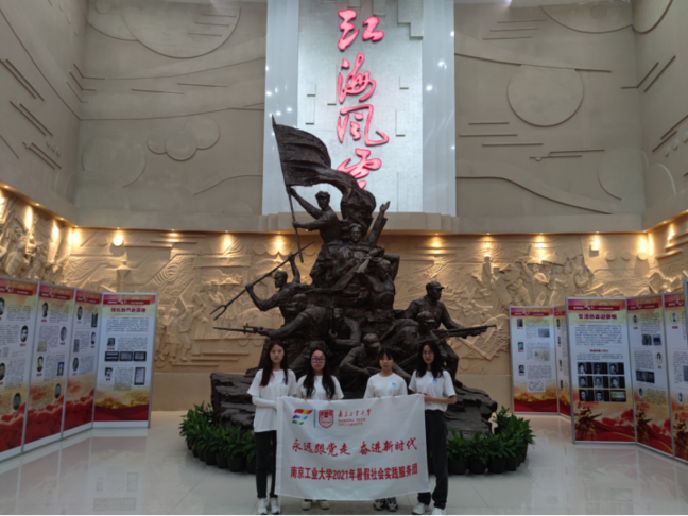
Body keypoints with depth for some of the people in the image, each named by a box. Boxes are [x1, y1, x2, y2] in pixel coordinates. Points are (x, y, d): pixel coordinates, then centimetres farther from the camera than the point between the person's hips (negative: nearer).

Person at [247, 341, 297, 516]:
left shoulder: (289, 374, 4)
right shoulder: (261, 374, 0)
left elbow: (293, 398, 8)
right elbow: (255, 399, -4)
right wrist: (274, 403, -14)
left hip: (282, 424, 1)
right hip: (263, 423, -1)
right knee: (262, 462, 3)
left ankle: (274, 498, 19)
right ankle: (261, 499, 11)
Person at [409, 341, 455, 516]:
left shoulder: (443, 374, -3)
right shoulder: (417, 374, 9)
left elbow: (452, 399, -5)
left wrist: (432, 398, -14)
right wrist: (417, 397, -4)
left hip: (436, 417, -4)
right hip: (420, 417, 4)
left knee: (439, 459, 2)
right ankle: (423, 499, 19)